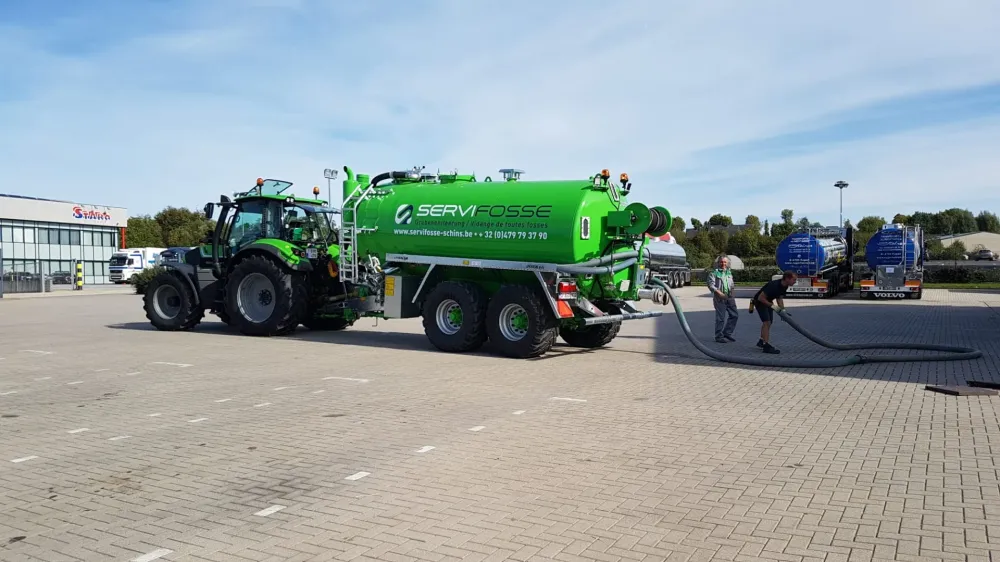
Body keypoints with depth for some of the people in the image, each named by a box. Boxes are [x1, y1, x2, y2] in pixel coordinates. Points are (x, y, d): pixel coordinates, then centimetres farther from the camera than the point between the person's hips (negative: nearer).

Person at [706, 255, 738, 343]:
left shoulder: (729, 273, 17)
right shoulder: (714, 273, -5)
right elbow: (711, 285, -14)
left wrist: (731, 292, 9)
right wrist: (719, 293, -23)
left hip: (729, 297, 7)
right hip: (719, 298, -7)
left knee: (734, 315, 7)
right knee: (720, 317, -5)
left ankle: (727, 333, 19)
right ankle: (719, 336, 5)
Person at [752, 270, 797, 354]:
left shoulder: (785, 286, -7)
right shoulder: (774, 285, -34)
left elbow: (779, 298, 8)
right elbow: (760, 298, -31)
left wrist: (782, 309, -5)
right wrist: (772, 305, -28)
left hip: (768, 301, 9)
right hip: (760, 302, -9)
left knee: (769, 322, 18)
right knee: (767, 322, -17)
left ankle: (761, 341, 33)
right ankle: (766, 346, -18)